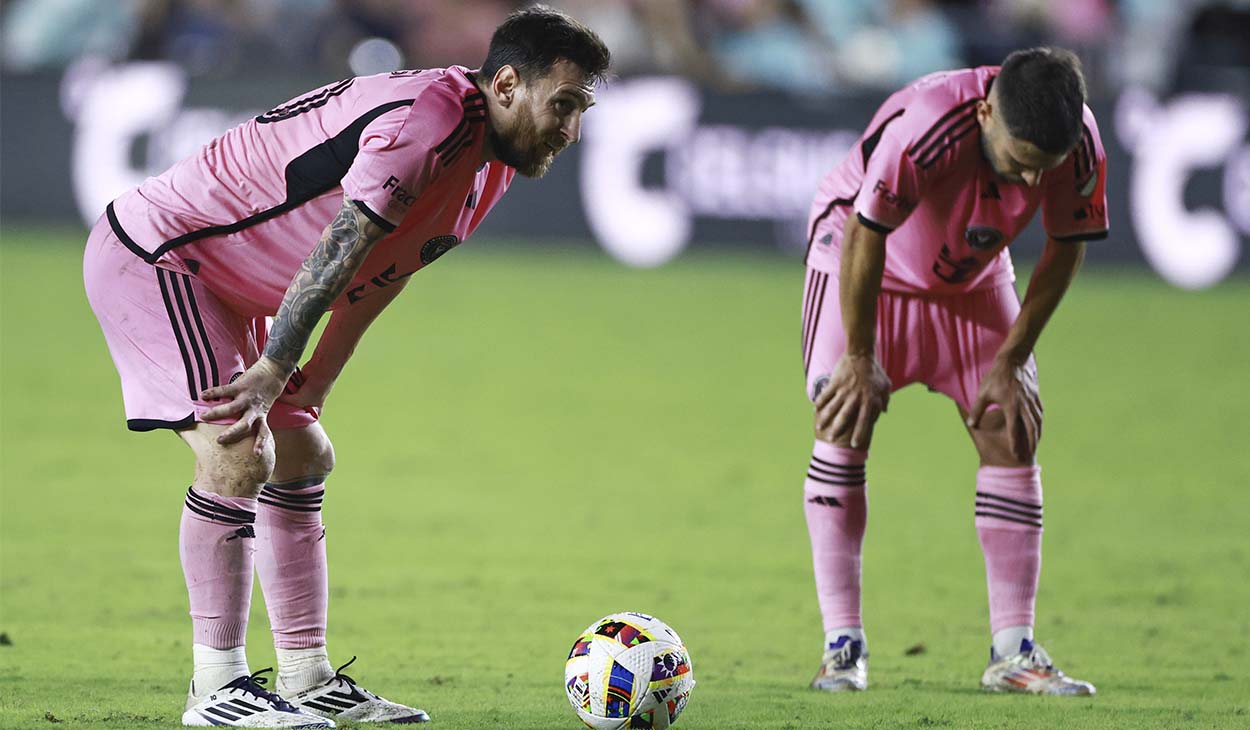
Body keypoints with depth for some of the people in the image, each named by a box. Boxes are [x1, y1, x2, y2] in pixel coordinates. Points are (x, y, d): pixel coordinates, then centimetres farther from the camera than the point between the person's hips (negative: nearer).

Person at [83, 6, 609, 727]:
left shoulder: (490, 167, 6)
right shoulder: (430, 116, -27)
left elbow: (380, 275, 10)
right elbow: (339, 248, -30)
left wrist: (315, 383, 4)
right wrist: (271, 372, -31)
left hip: (222, 287, 11)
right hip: (152, 252, -11)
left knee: (303, 459, 10)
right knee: (239, 453, -19)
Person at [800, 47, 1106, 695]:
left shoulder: (1077, 144, -26)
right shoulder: (924, 126, -41)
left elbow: (1066, 249, -10)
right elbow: (863, 239, -29)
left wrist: (1009, 362, -10)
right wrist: (860, 359, -20)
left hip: (973, 280, 4)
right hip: (860, 263, -4)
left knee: (1011, 435, -6)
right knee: (843, 428, -14)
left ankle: (1012, 652, -4)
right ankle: (843, 647, -10)